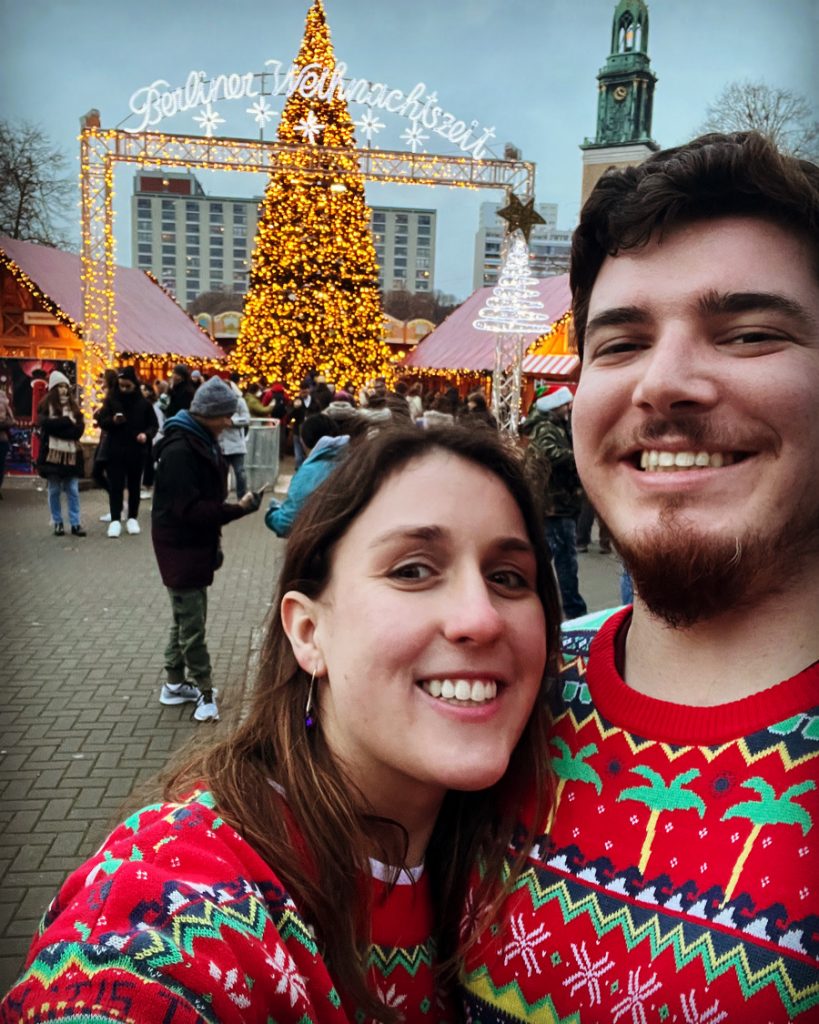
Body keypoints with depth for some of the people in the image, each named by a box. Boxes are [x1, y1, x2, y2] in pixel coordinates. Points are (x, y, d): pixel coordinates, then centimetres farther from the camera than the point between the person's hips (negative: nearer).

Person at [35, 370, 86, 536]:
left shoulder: (73, 405, 11)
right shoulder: (46, 405, 2)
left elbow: (80, 428, -1)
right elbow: (45, 424, -16)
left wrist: (58, 427, -12)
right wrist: (67, 421, -13)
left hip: (71, 454, 2)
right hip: (52, 453, -2)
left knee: (72, 490, 1)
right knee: (54, 490, 5)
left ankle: (75, 524, 4)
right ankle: (58, 523, 14)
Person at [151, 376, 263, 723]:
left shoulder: (203, 441, 8)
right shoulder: (179, 450, -23)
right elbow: (189, 508, -27)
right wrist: (238, 508, -30)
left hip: (197, 543, 10)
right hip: (180, 547, -10)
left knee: (187, 616, 19)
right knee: (192, 622, -1)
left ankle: (175, 683, 33)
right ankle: (204, 691, 10)